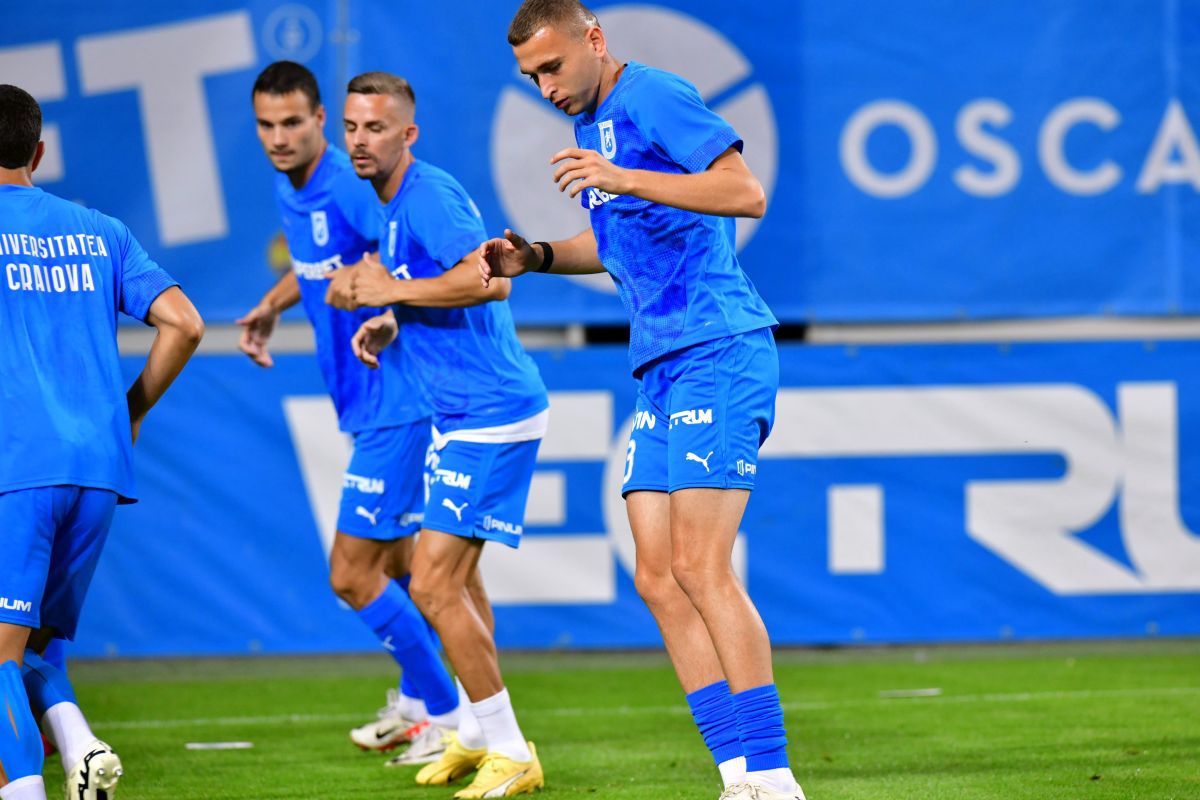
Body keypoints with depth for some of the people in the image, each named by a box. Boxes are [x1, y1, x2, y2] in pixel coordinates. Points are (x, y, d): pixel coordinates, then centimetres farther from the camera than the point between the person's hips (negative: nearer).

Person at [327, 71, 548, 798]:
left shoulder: (428, 196, -17)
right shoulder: (397, 201, 14)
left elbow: (489, 280, -31)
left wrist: (391, 292, -21)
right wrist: (389, 324, 9)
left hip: (491, 418, -11)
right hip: (463, 414, 11)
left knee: (434, 582, -12)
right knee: (453, 575, 19)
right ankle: (481, 733, 32)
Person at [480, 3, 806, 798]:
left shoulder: (654, 97, -9)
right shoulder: (594, 124, 19)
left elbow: (747, 193, -20)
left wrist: (624, 179, -28)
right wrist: (535, 256, 14)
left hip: (719, 353, -10)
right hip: (662, 369, 10)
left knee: (700, 567, -15)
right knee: (659, 578, 3)